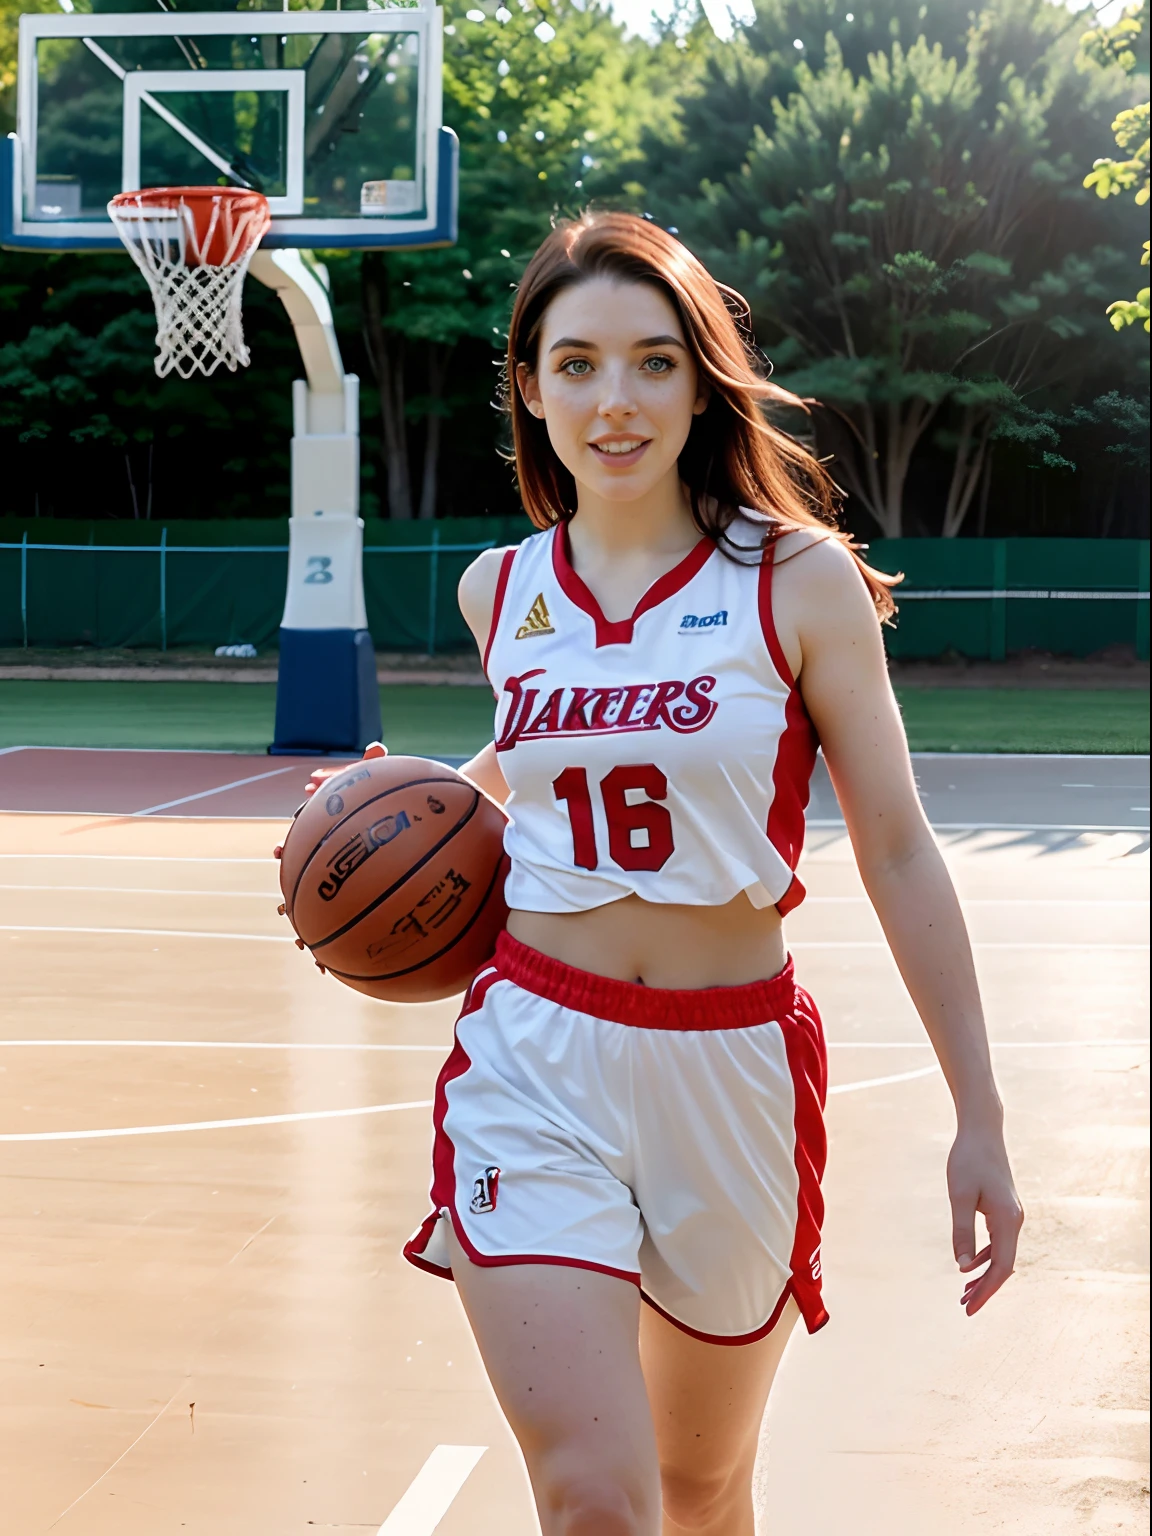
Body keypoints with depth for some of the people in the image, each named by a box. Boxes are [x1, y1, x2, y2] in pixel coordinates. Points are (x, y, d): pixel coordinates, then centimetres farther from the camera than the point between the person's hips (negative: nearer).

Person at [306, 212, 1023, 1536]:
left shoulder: (801, 578, -7)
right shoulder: (499, 592, 4)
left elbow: (897, 849, -3)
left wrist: (978, 1116, -4)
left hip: (732, 1071, -1)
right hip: (533, 1059, 1)